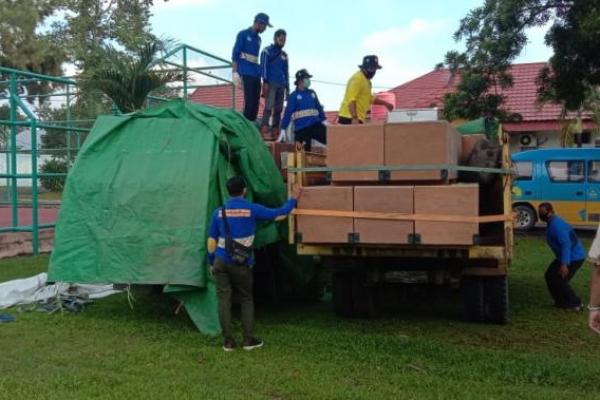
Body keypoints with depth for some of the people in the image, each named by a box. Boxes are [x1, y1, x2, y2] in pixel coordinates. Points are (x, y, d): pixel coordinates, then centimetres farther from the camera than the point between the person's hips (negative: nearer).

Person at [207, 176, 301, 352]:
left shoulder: (219, 212, 4)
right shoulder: (252, 209, -4)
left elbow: (212, 240, 6)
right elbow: (278, 214, 4)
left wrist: (211, 262, 17)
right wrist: (294, 198, 19)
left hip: (221, 261, 2)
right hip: (241, 263, -2)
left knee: (224, 299, 5)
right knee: (246, 299, 12)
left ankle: (228, 341, 6)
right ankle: (249, 339, 11)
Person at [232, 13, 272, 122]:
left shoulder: (258, 38, 20)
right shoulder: (243, 34, 0)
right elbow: (235, 54, -5)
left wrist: (259, 72, 16)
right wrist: (235, 72, -13)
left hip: (256, 74, 7)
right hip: (246, 73, -7)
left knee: (255, 102, 2)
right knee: (249, 101, -13)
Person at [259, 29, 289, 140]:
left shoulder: (284, 55, 20)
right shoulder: (267, 51, 3)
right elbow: (263, 66, -6)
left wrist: (287, 87, 15)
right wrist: (265, 82, -15)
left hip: (281, 85, 6)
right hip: (271, 84, -6)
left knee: (278, 109, 3)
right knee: (269, 107, -15)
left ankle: (276, 131, 6)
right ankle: (264, 131, -18)